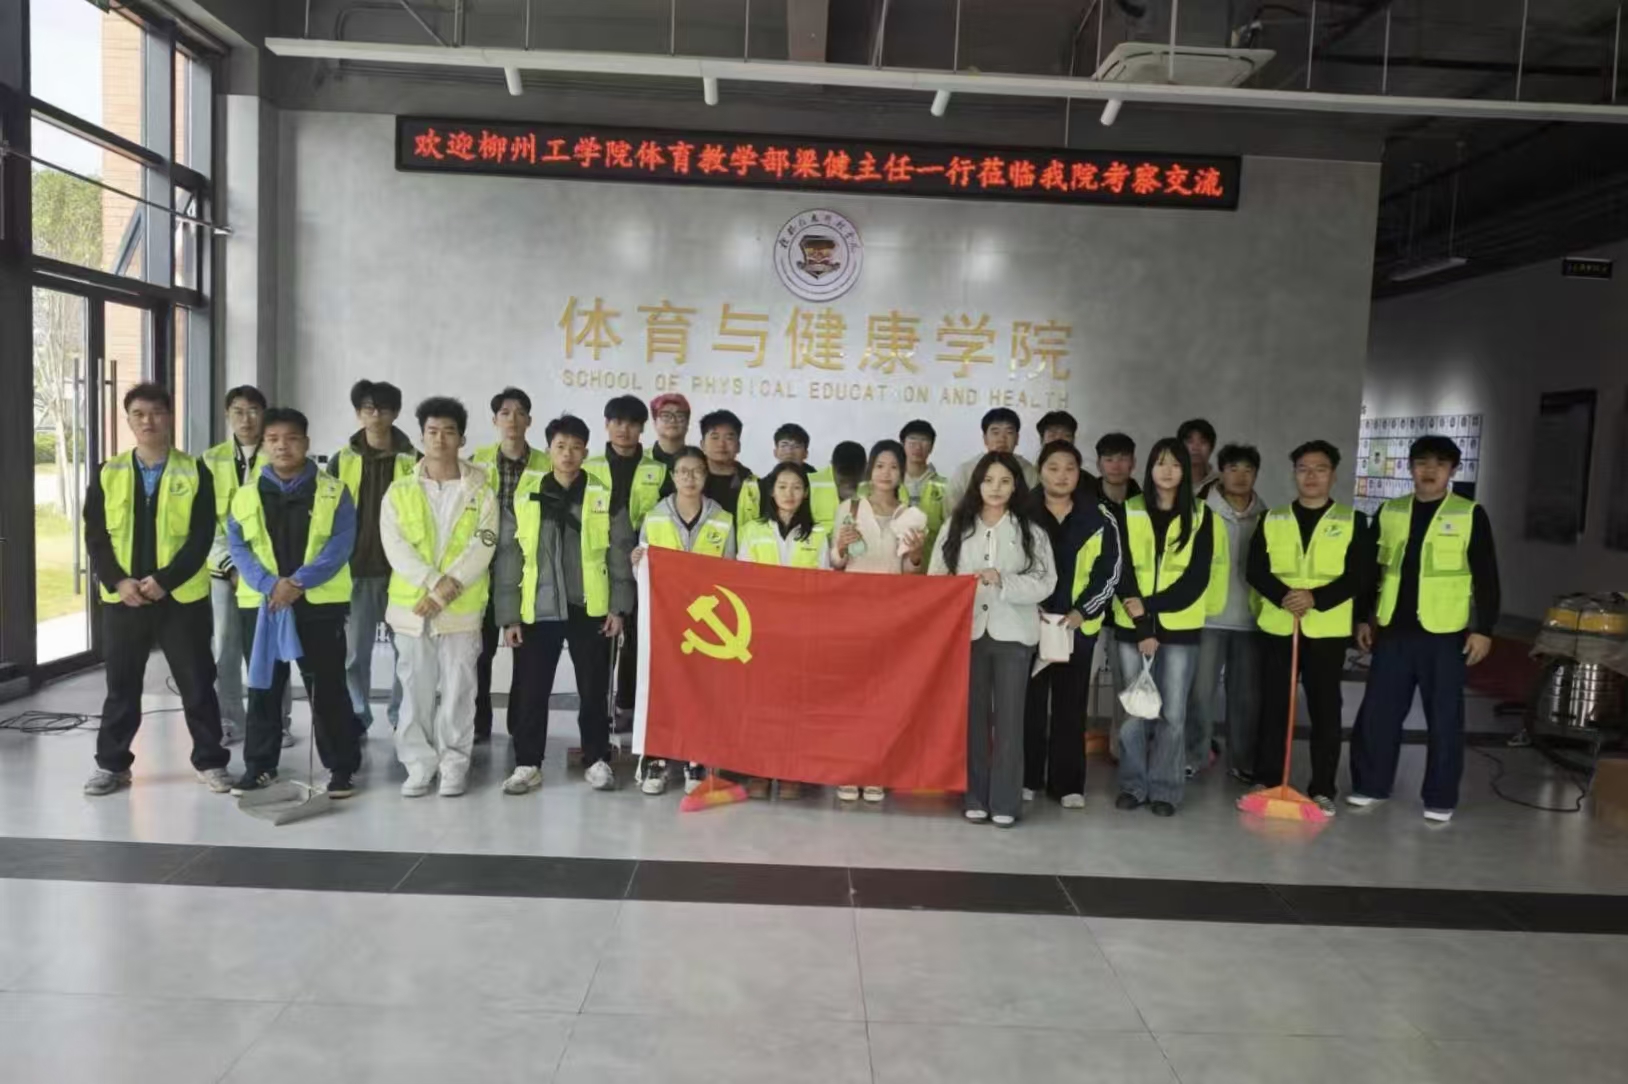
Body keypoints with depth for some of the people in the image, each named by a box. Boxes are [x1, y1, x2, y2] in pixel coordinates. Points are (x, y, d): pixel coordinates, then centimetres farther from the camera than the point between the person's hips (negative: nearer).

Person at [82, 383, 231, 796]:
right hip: (122, 597, 2)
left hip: (182, 596, -2)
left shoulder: (195, 473, -1)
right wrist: (119, 580, -12)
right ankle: (112, 764, 25)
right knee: (121, 685, 12)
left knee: (197, 684, 4)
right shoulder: (107, 474, 6)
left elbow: (202, 537, -7)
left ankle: (209, 761, 16)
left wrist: (165, 579, -16)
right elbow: (95, 536, 2)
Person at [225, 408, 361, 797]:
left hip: (320, 603, -3)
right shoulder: (246, 495, 8)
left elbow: (340, 545, -7)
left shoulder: (334, 492, 1)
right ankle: (259, 765, 24)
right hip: (260, 603, 3)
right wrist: (269, 585, -15)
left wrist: (299, 582, -18)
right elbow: (238, 547, 1)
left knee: (327, 688, 1)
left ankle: (342, 766, 9)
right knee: (263, 688, 11)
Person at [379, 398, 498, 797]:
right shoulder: (399, 492, 6)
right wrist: (433, 583, -16)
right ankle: (419, 764, 16)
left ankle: (454, 765, 13)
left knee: (457, 690, 3)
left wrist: (447, 589, -17)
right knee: (415, 690, 5)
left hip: (462, 609, -1)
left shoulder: (481, 493, 3)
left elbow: (481, 550, -6)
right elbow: (396, 548, -5)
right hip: (412, 606, 1)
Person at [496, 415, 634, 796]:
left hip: (589, 609, 0)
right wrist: (508, 615, -1)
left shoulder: (604, 497, 1)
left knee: (593, 690, 8)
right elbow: (509, 558, 3)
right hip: (538, 609, 1)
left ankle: (597, 760, 21)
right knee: (533, 691, 6)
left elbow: (619, 554, 2)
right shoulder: (525, 496, 2)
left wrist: (618, 607, -4)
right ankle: (527, 764, 19)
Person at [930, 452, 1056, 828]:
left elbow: (1045, 584, -4)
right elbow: (936, 578, 3)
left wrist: (1003, 581, -16)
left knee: (1009, 717, 3)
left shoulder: (1031, 532, 3)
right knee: (972, 715, 7)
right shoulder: (955, 528, 6)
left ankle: (1005, 801, 10)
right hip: (967, 631, 1)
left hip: (1013, 633, -1)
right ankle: (975, 797, 17)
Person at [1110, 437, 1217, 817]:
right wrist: (1142, 626, -12)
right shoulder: (1129, 512, 3)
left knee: (1172, 712, 1)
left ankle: (1164, 789, 13)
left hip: (1179, 626, 0)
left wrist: (1151, 605, -14)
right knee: (1134, 708, 4)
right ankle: (1133, 784, 17)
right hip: (1133, 626, 1)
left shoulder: (1200, 516, 3)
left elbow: (1197, 577, -4)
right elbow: (1123, 572, -3)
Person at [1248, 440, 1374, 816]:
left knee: (1325, 710, 4)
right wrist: (1282, 596, -18)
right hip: (1278, 627, 2)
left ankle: (1322, 790, 13)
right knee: (1273, 707, 7)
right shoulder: (1272, 519, 7)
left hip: (1327, 630, -1)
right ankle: (1268, 781, 18)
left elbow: (1359, 575, -5)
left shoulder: (1352, 521, 3)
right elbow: (1256, 569, 0)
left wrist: (1316, 598, -18)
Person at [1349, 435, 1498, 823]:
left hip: (1444, 634, -3)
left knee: (1444, 718, 4)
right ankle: (1370, 785, 19)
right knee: (1377, 712, 6)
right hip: (1393, 631, 3)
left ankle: (1440, 799, 15)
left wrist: (1483, 629, -7)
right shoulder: (1389, 512, 8)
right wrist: (1364, 618, 11)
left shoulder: (1470, 515, -1)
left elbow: (1486, 577, -2)